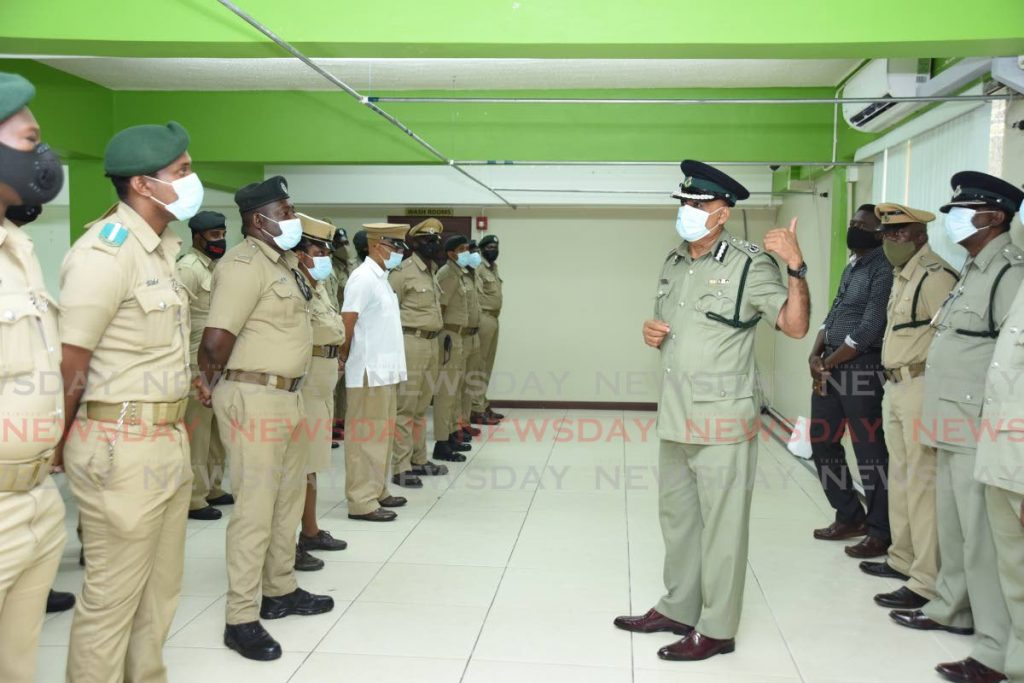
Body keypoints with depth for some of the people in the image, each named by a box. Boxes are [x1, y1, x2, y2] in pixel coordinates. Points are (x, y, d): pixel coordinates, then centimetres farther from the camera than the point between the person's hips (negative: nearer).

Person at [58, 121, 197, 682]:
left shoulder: (160, 246, 12)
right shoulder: (106, 251, -16)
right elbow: (69, 362, -15)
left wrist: (177, 416, 11)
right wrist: (64, 448, -5)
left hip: (168, 444, 9)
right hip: (123, 448, -9)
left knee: (159, 592, 18)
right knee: (112, 600, 3)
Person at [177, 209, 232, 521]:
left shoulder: (216, 267, 16)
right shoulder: (188, 268, -11)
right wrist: (189, 368, -20)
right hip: (198, 364, -9)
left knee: (215, 430, 15)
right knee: (196, 432, -3)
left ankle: (212, 488, 26)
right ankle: (194, 499, 3)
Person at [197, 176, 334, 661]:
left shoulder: (283, 262, 14)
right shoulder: (245, 263, -16)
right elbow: (216, 339, -23)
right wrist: (212, 383, -6)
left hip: (286, 394, 9)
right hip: (253, 397, -9)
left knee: (288, 498, 18)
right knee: (255, 508, -3)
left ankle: (281, 591, 34)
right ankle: (241, 619, 7)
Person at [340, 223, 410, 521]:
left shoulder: (381, 278, 15)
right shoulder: (364, 278, -13)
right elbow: (346, 323, -16)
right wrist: (345, 358, -6)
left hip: (385, 370, 9)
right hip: (369, 371, -9)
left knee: (381, 434, 15)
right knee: (366, 436, -4)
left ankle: (377, 491, 25)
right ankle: (362, 502, 2)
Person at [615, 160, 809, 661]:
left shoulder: (750, 265, -9)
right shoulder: (674, 263, 12)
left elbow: (795, 326, -15)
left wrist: (797, 268, -27)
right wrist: (651, 332, 2)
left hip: (722, 422, -8)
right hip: (676, 418, 8)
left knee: (721, 527, 2)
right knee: (676, 518, 18)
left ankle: (716, 629, 14)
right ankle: (678, 608, 34)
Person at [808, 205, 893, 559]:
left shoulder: (883, 269, -11)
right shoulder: (850, 267, 18)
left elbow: (869, 330, -16)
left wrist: (828, 363, -9)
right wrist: (815, 354, 1)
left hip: (861, 369, -9)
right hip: (829, 366, 9)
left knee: (869, 451, -2)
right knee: (822, 444, 14)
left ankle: (880, 531, 10)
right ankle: (850, 516, 28)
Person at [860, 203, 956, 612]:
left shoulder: (935, 276, -14)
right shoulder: (902, 275, 16)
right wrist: (892, 387, 18)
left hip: (921, 388, -10)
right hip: (895, 388, 10)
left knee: (922, 485, -6)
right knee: (899, 478, 17)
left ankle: (926, 582, 0)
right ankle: (903, 558, 31)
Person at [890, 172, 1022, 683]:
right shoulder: (974, 269, 15)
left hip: (982, 428, -10)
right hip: (954, 424, 10)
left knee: (982, 537, -5)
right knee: (953, 526, 20)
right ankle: (953, 609, 35)